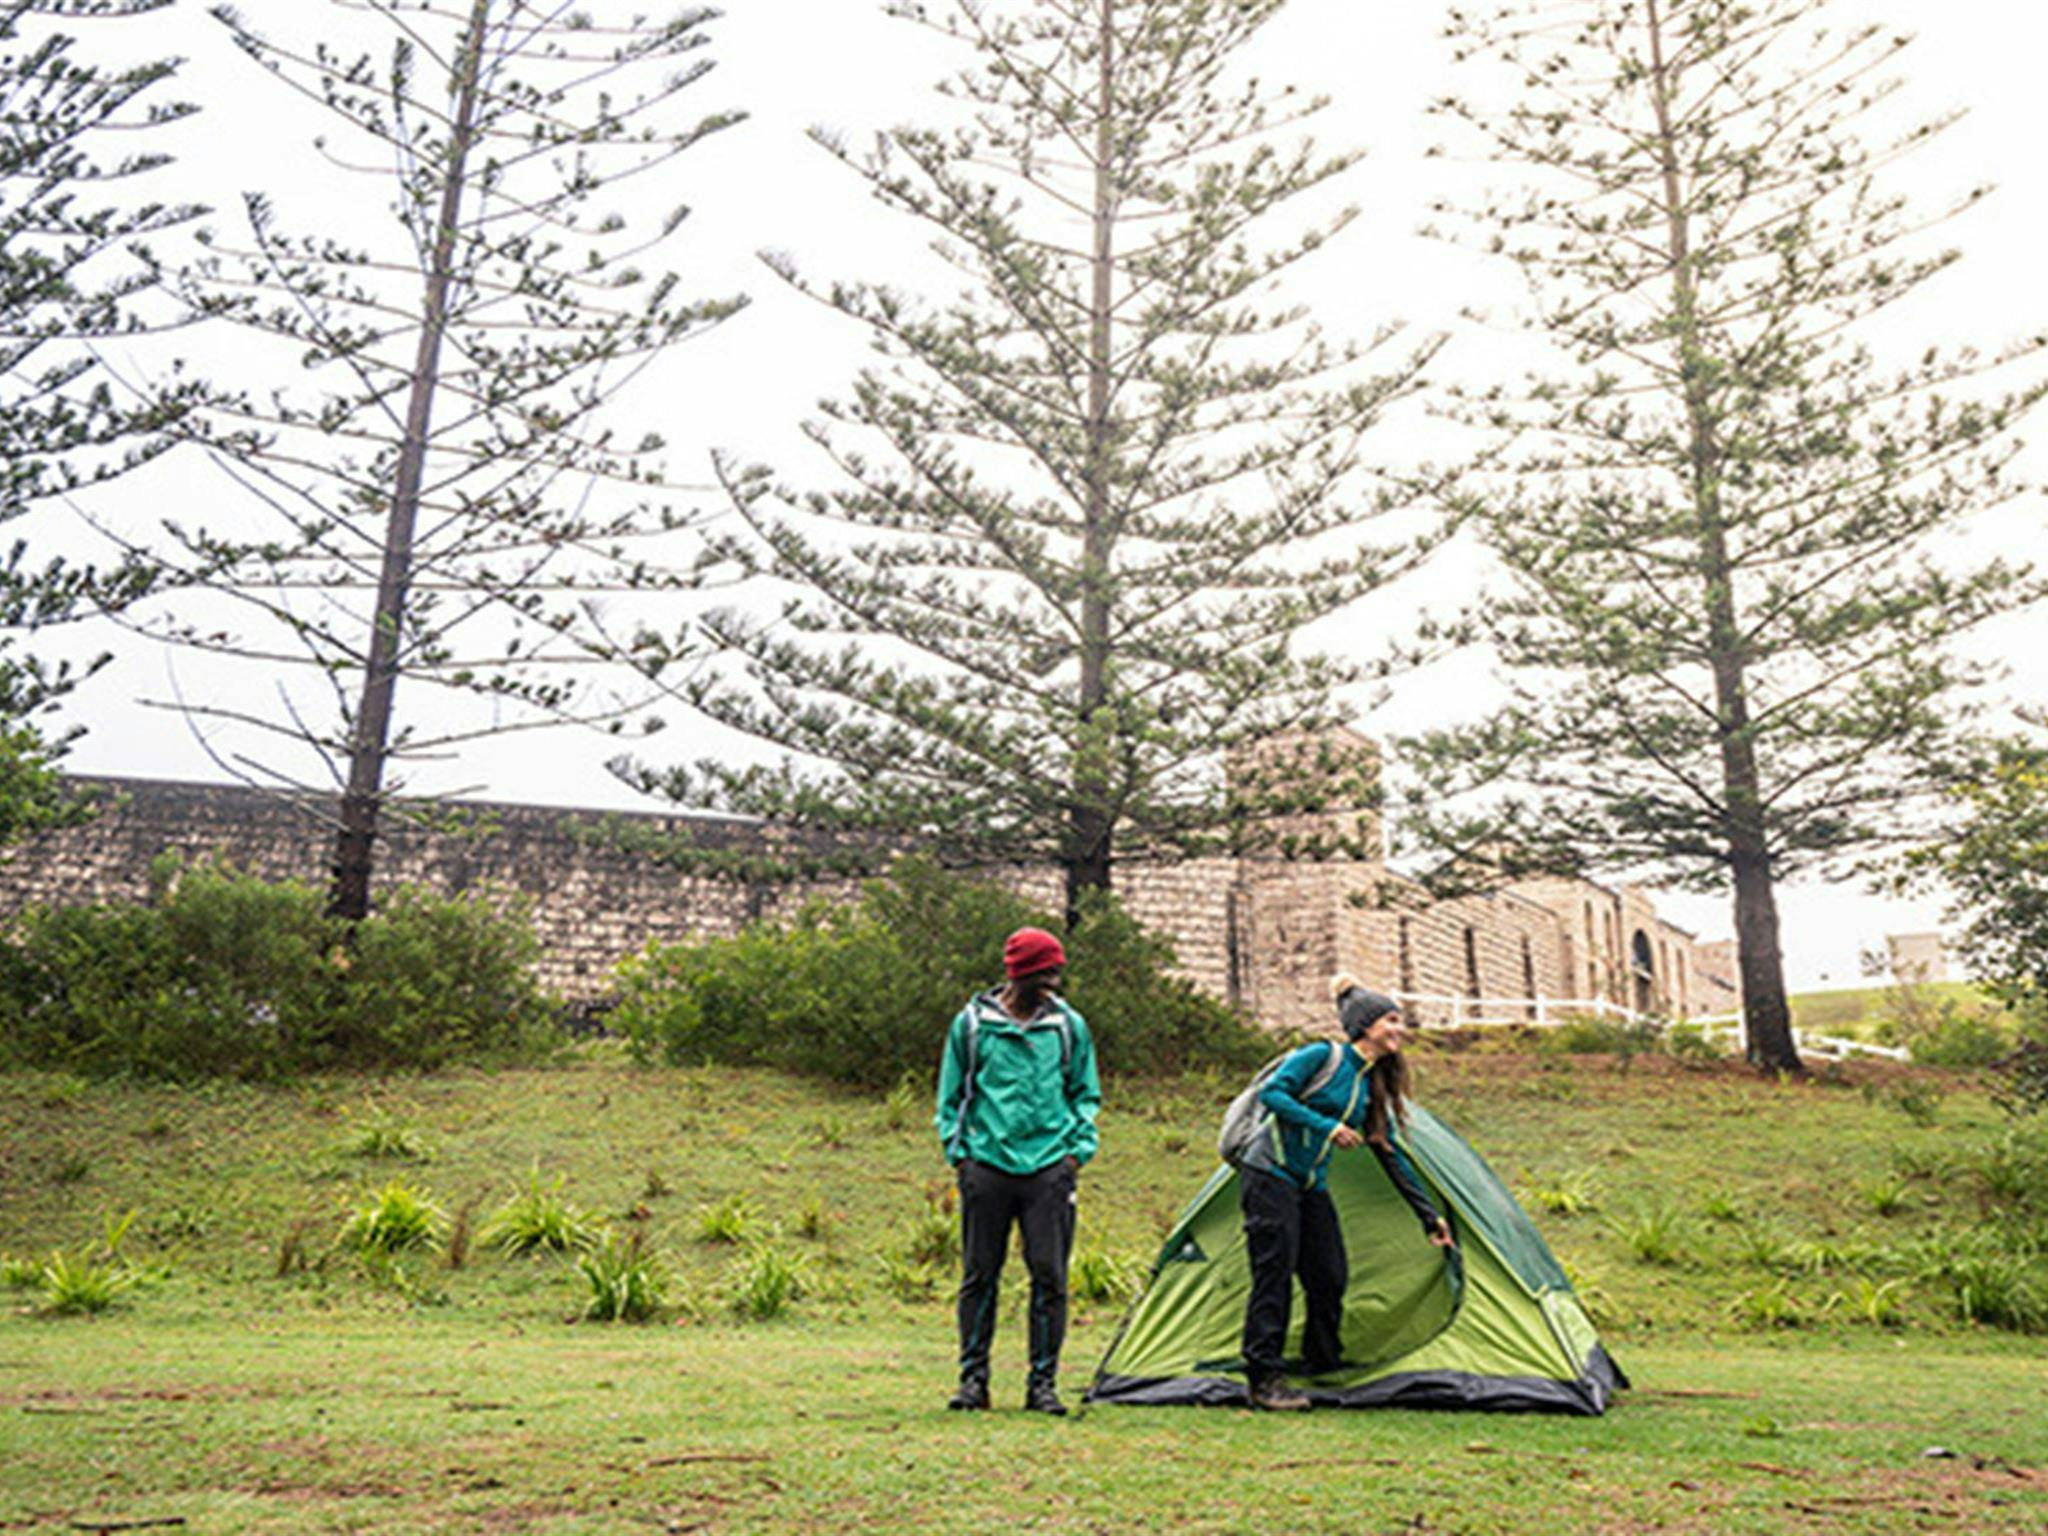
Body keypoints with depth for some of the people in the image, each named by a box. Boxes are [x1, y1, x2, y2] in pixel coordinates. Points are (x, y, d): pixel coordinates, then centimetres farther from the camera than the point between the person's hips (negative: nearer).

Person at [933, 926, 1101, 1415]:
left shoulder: (1069, 1026, 6)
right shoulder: (971, 1023, 3)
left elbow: (1085, 1094, 16)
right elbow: (951, 1095, 12)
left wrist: (1079, 1149, 4)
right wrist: (957, 1151, 4)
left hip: (1049, 1168, 1)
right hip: (987, 1166, 0)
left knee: (1050, 1277, 0)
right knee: (979, 1275, 5)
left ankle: (1043, 1382, 11)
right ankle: (973, 1378, 18)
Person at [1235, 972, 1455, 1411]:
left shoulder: (1374, 1089, 12)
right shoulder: (1322, 1057, -8)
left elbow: (1393, 1159, 17)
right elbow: (1271, 1092, -17)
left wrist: (1429, 1216, 18)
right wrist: (1326, 1127, -21)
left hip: (1312, 1188, 7)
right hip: (1270, 1176, -7)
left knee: (1330, 1279, 4)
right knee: (1275, 1275, -9)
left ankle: (1324, 1370, 21)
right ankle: (1265, 1380, -4)